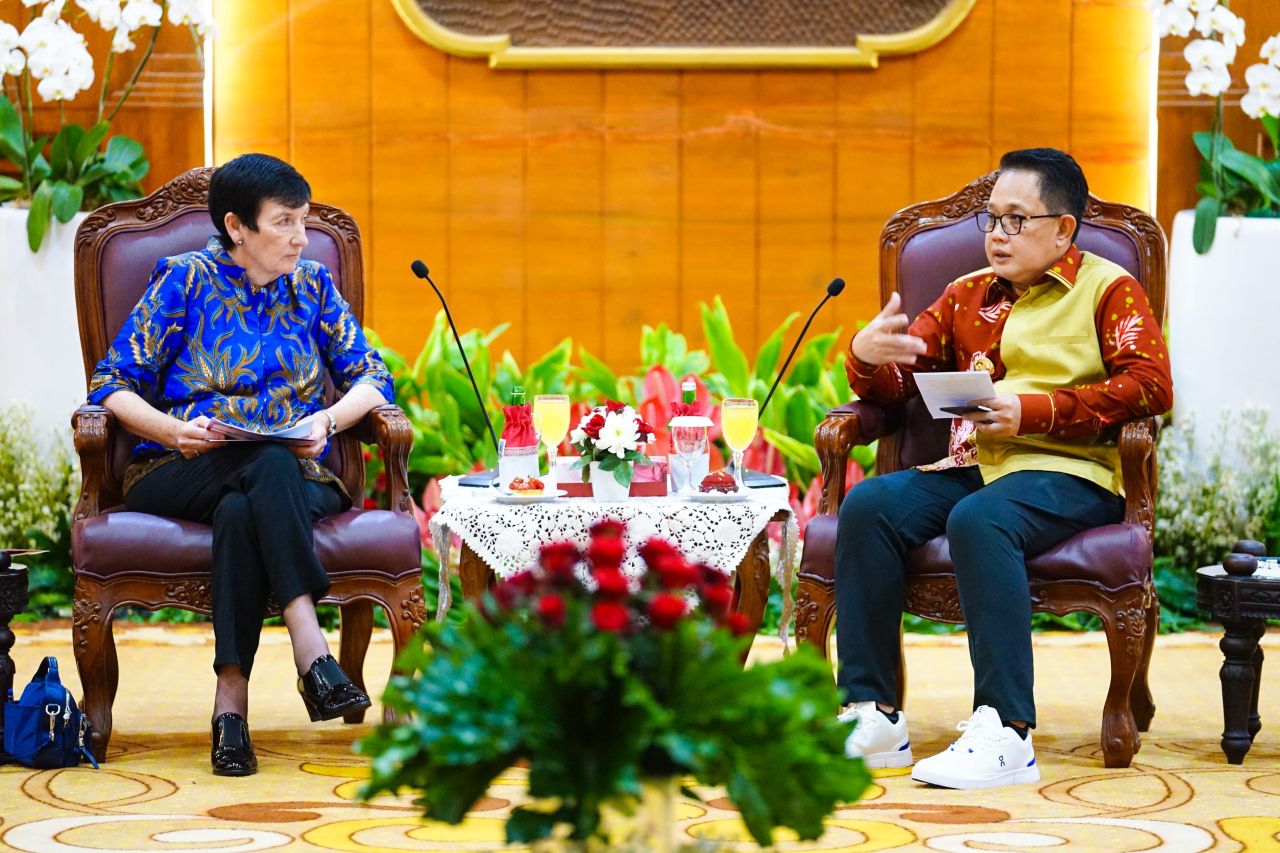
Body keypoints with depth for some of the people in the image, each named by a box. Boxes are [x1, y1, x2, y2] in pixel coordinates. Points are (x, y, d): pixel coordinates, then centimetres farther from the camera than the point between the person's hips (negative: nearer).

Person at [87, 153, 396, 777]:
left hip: (296, 477, 2)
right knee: (269, 464, -37)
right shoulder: (187, 281, 4)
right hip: (178, 478, -2)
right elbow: (113, 384, 0)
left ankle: (231, 697, -42)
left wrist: (328, 420, -11)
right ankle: (311, 651, -48)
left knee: (241, 510, -37)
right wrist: (172, 429, -19)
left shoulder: (313, 285, 13)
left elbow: (372, 378, 10)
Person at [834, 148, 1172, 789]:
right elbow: (899, 383, 23)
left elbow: (1150, 386, -6)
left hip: (1068, 472, -5)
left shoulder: (1108, 289, 9)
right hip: (971, 465, 6)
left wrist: (1032, 411, -13)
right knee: (868, 505, -23)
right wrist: (867, 357, -3)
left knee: (980, 519, -37)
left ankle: (1006, 730, -39)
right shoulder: (968, 296, 25)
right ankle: (873, 713, -23)